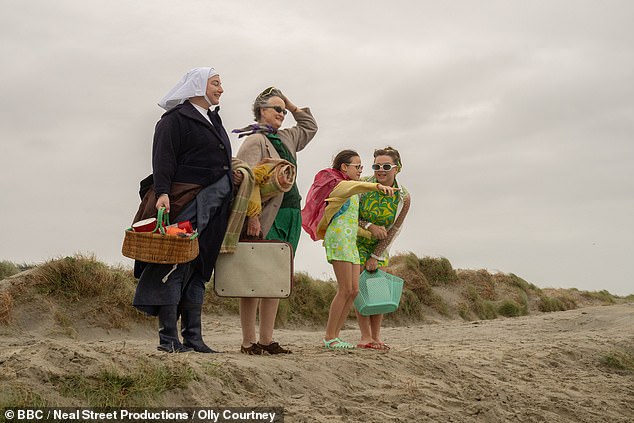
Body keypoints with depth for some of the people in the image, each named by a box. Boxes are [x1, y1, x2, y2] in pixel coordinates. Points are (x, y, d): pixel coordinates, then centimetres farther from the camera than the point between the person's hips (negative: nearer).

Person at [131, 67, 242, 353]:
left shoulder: (214, 120, 23)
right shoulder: (176, 118, -3)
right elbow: (163, 159, -12)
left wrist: (231, 177, 13)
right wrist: (162, 192, -24)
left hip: (212, 206, 9)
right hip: (184, 203, -8)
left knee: (198, 269, 8)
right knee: (174, 266, -7)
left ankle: (193, 337, 10)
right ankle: (168, 338, -4)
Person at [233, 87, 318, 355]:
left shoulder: (285, 138, 22)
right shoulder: (254, 140, -6)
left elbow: (310, 127, 40)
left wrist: (292, 106, 27)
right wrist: (252, 216, -25)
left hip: (289, 217, 9)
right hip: (265, 219, -8)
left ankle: (267, 340, 10)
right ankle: (249, 342, -5)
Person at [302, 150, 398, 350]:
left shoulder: (350, 189, 25)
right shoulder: (338, 185, -5)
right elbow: (354, 187, -27)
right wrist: (377, 186, -45)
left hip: (350, 241, 9)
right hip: (338, 238, -9)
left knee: (354, 290, 2)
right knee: (345, 290, -12)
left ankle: (335, 335, 6)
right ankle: (329, 337, -7)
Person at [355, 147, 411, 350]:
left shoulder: (403, 197, -13)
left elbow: (393, 230, -11)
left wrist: (376, 256, -13)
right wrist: (370, 226, -30)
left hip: (380, 246, 3)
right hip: (356, 241, -3)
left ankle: (376, 337, 3)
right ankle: (365, 337, -12)